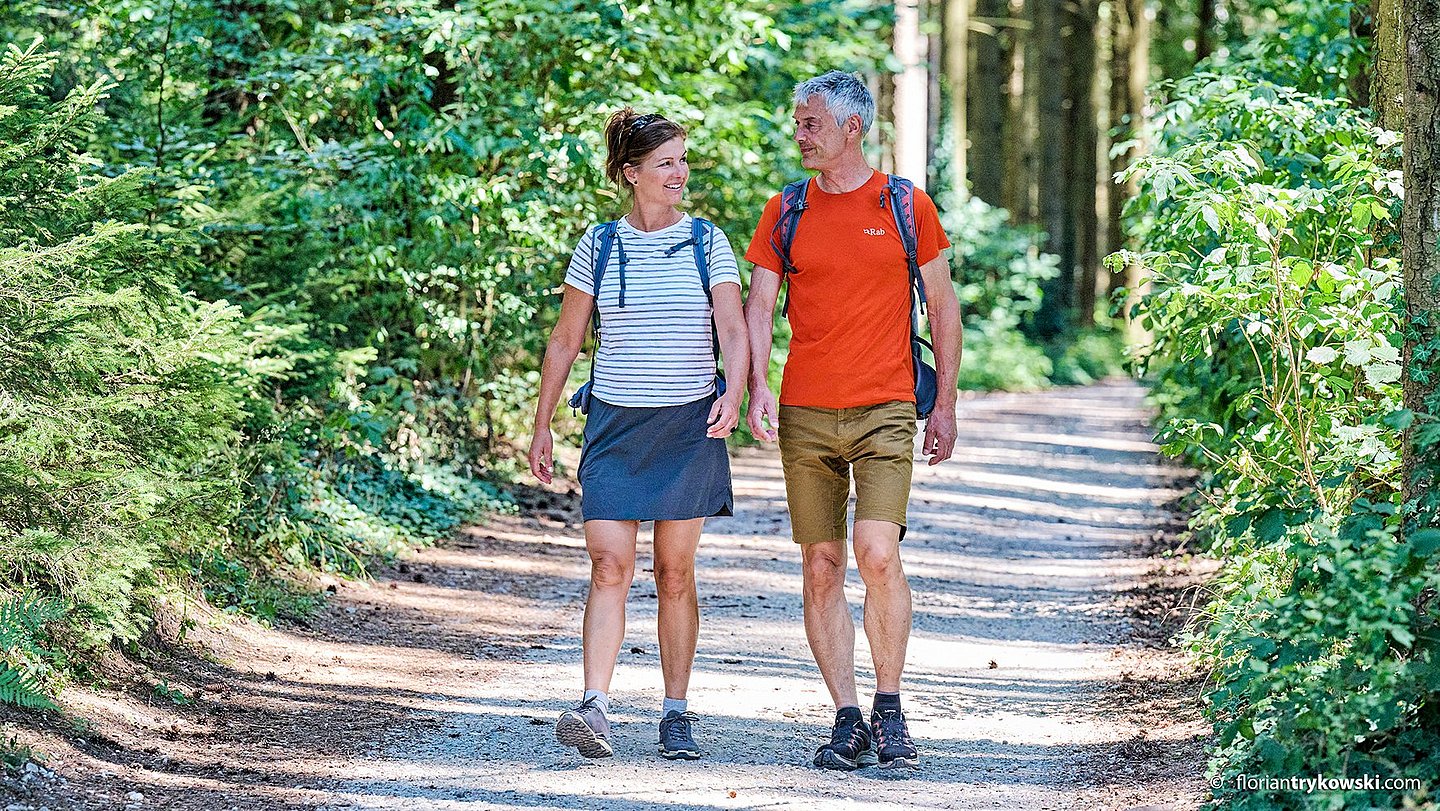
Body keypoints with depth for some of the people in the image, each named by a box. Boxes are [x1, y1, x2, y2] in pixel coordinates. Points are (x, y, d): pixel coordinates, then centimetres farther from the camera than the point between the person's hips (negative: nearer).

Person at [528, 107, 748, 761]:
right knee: (609, 565, -11)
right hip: (615, 424, 0)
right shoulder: (599, 246, 5)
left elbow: (733, 330, -6)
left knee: (674, 573, 4)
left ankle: (676, 714, 12)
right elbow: (564, 342, 11)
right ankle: (594, 709, -19)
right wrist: (541, 428, 9)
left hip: (689, 426, 0)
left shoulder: (707, 242, 3)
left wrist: (735, 391, -26)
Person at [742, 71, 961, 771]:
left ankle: (889, 708, 0)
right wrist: (757, 388, -11)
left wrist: (946, 404, 4)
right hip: (804, 416, 3)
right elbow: (758, 305, 5)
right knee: (821, 567, 2)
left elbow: (943, 306, 8)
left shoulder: (907, 207, 3)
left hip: (885, 412, -3)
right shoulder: (785, 212, 8)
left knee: (877, 554, -17)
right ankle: (848, 721, 9)